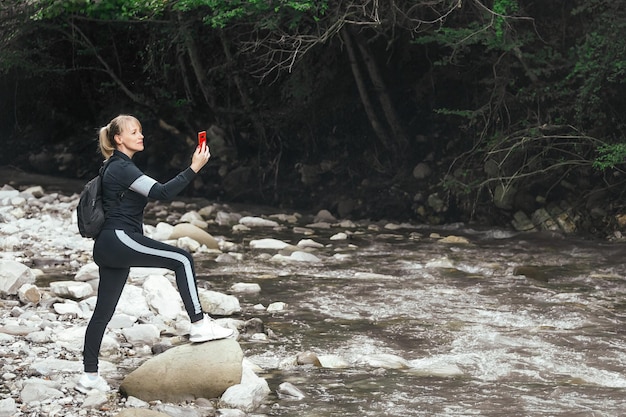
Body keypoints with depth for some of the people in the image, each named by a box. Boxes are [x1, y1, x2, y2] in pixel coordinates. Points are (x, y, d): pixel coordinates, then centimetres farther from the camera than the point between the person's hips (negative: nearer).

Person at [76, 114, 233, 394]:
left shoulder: (117, 166, 20)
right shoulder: (122, 168, -13)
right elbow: (161, 192, -24)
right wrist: (194, 168, -28)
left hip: (109, 247, 10)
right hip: (120, 240, -10)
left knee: (103, 311, 10)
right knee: (181, 260, -11)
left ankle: (89, 376, 12)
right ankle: (199, 326, -13)